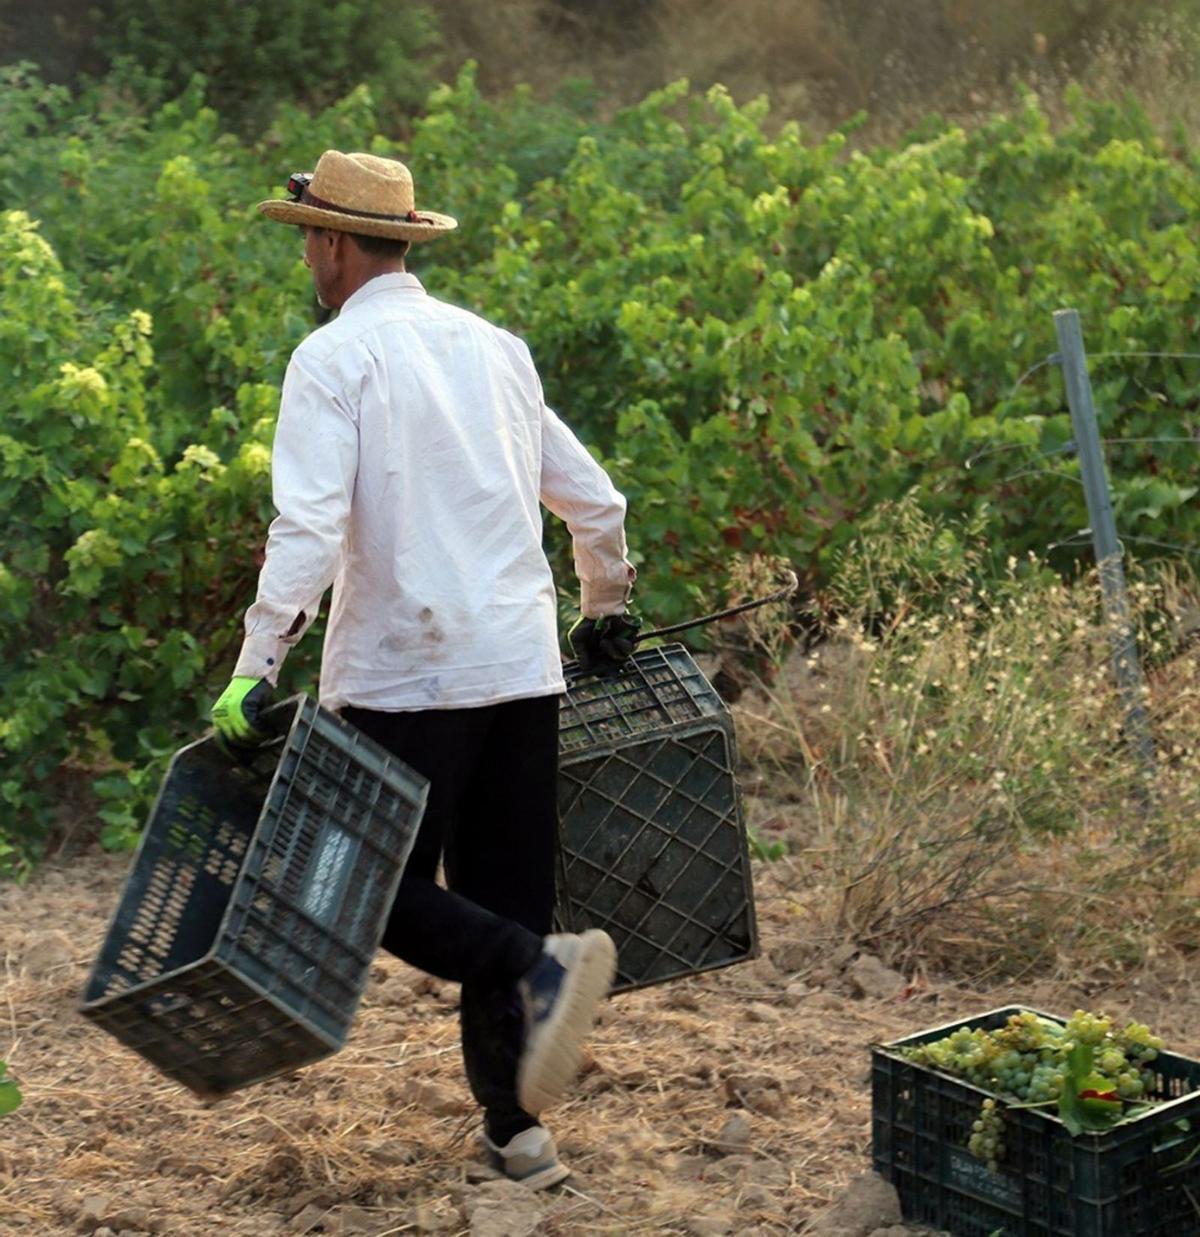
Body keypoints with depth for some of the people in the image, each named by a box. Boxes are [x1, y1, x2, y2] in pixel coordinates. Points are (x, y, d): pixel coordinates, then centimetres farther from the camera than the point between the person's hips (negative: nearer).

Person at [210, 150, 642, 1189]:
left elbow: (309, 525, -19)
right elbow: (595, 502, 19)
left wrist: (257, 668, -19)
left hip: (403, 674, -6)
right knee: (504, 895, 11)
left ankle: (539, 967, -19)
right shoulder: (493, 346, 14)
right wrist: (607, 611, 34)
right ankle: (516, 1129, 11)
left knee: (382, 888, 4)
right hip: (523, 663, 6)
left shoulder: (335, 357, -5)